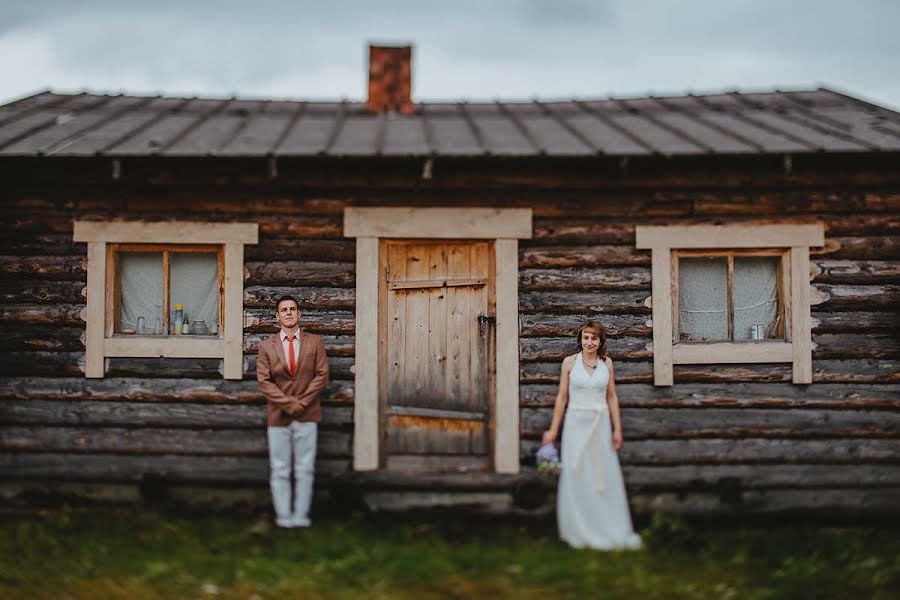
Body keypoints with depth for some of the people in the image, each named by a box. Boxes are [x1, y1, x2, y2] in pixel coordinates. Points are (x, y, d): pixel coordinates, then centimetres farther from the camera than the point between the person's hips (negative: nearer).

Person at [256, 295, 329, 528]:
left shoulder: (315, 342, 6)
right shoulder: (266, 346, 6)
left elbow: (322, 375, 0)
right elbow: (264, 381, -2)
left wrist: (301, 402, -10)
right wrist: (288, 403, -13)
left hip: (307, 415, 0)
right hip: (278, 415, 0)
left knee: (305, 470, 2)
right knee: (279, 471, 2)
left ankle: (301, 515, 8)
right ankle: (283, 515, 8)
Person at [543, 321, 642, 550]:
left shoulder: (606, 363, 6)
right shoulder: (570, 362, 0)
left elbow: (612, 397, 9)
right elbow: (562, 397, 3)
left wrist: (617, 429, 6)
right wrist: (553, 429, 3)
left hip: (600, 424, 2)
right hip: (576, 423, -2)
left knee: (605, 477, 3)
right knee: (577, 477, 1)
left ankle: (608, 530, 12)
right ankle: (579, 531, 11)